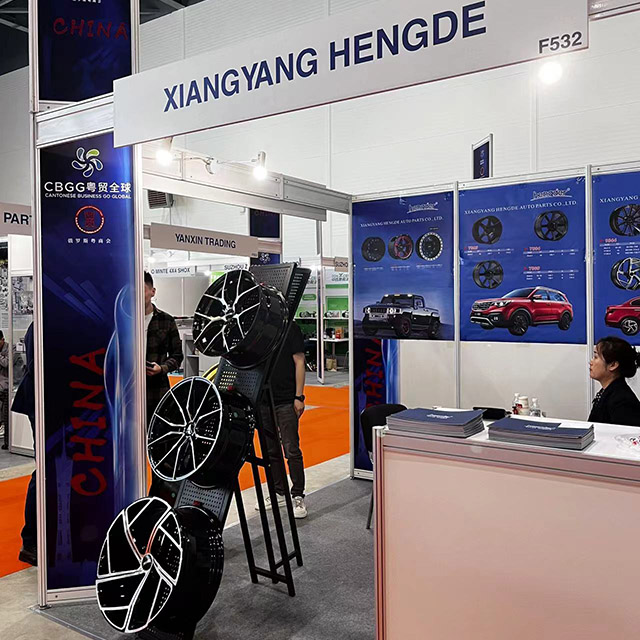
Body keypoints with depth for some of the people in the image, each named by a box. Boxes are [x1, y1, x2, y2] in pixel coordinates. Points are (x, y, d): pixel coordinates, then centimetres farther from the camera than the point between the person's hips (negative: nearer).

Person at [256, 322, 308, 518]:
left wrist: (299, 396, -11)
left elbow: (299, 362, -6)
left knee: (291, 450, -5)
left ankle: (298, 497, 7)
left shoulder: (290, 328, -5)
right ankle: (278, 492, 25)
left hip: (286, 401, -5)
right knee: (270, 450, 13)